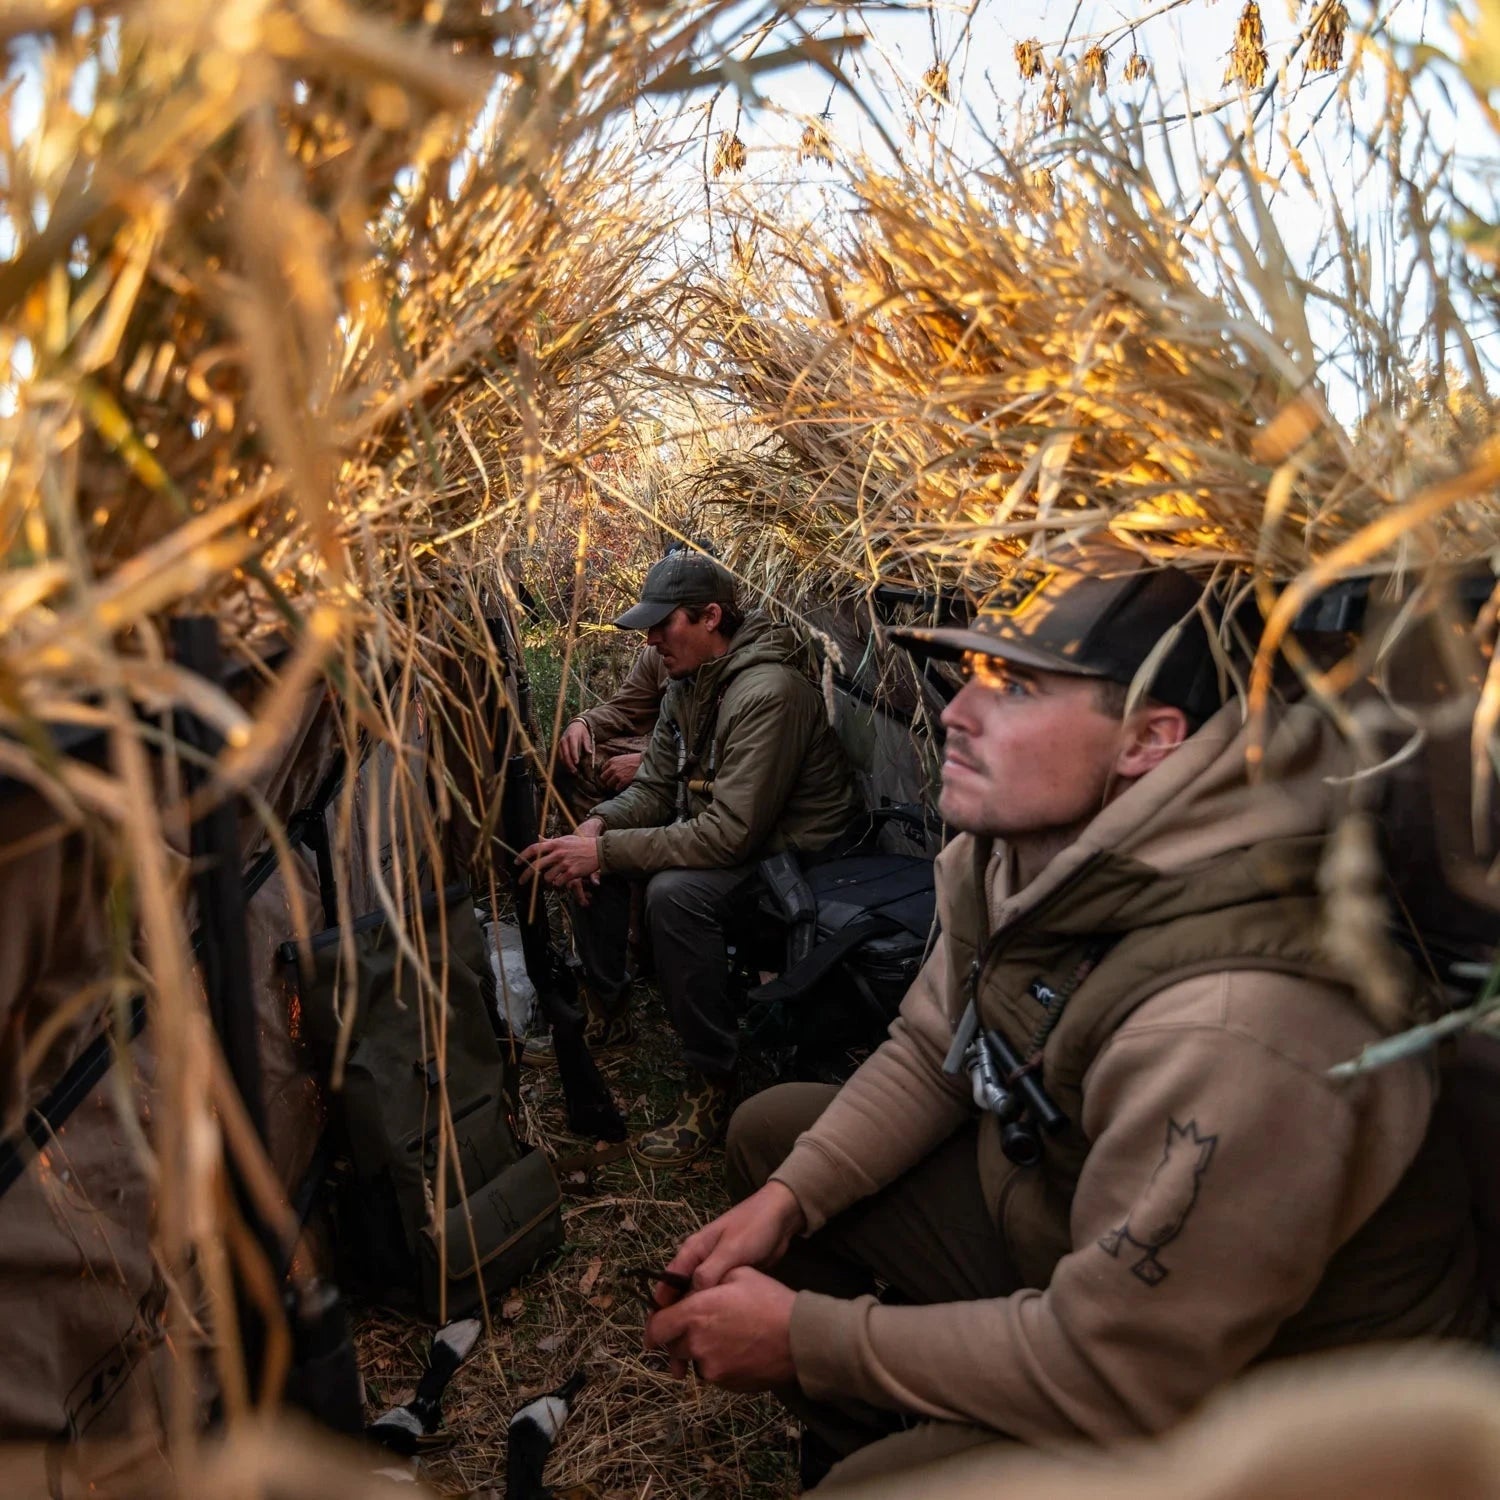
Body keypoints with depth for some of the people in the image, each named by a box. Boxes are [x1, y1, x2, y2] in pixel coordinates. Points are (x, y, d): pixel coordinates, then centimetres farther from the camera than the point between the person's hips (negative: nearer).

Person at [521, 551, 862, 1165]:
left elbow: (729, 835, -31)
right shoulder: (688, 683, 3)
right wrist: (599, 824, -14)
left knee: (675, 893, -34)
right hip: (722, 832, 9)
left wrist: (605, 851, -29)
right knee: (583, 856, 0)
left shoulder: (768, 691, -27)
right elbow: (652, 788, 8)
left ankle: (714, 1081, -17)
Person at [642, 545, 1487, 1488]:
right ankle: (850, 1440, 27)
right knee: (771, 1132, 9)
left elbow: (1116, 1376, -30)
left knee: (884, 1481, -24)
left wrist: (804, 1337, -22)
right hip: (1059, 1209, 8)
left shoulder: (1228, 1027, -38)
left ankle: (876, 1459, 13)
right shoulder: (1014, 848, -11)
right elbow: (929, 1054, 3)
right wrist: (789, 1195, -8)